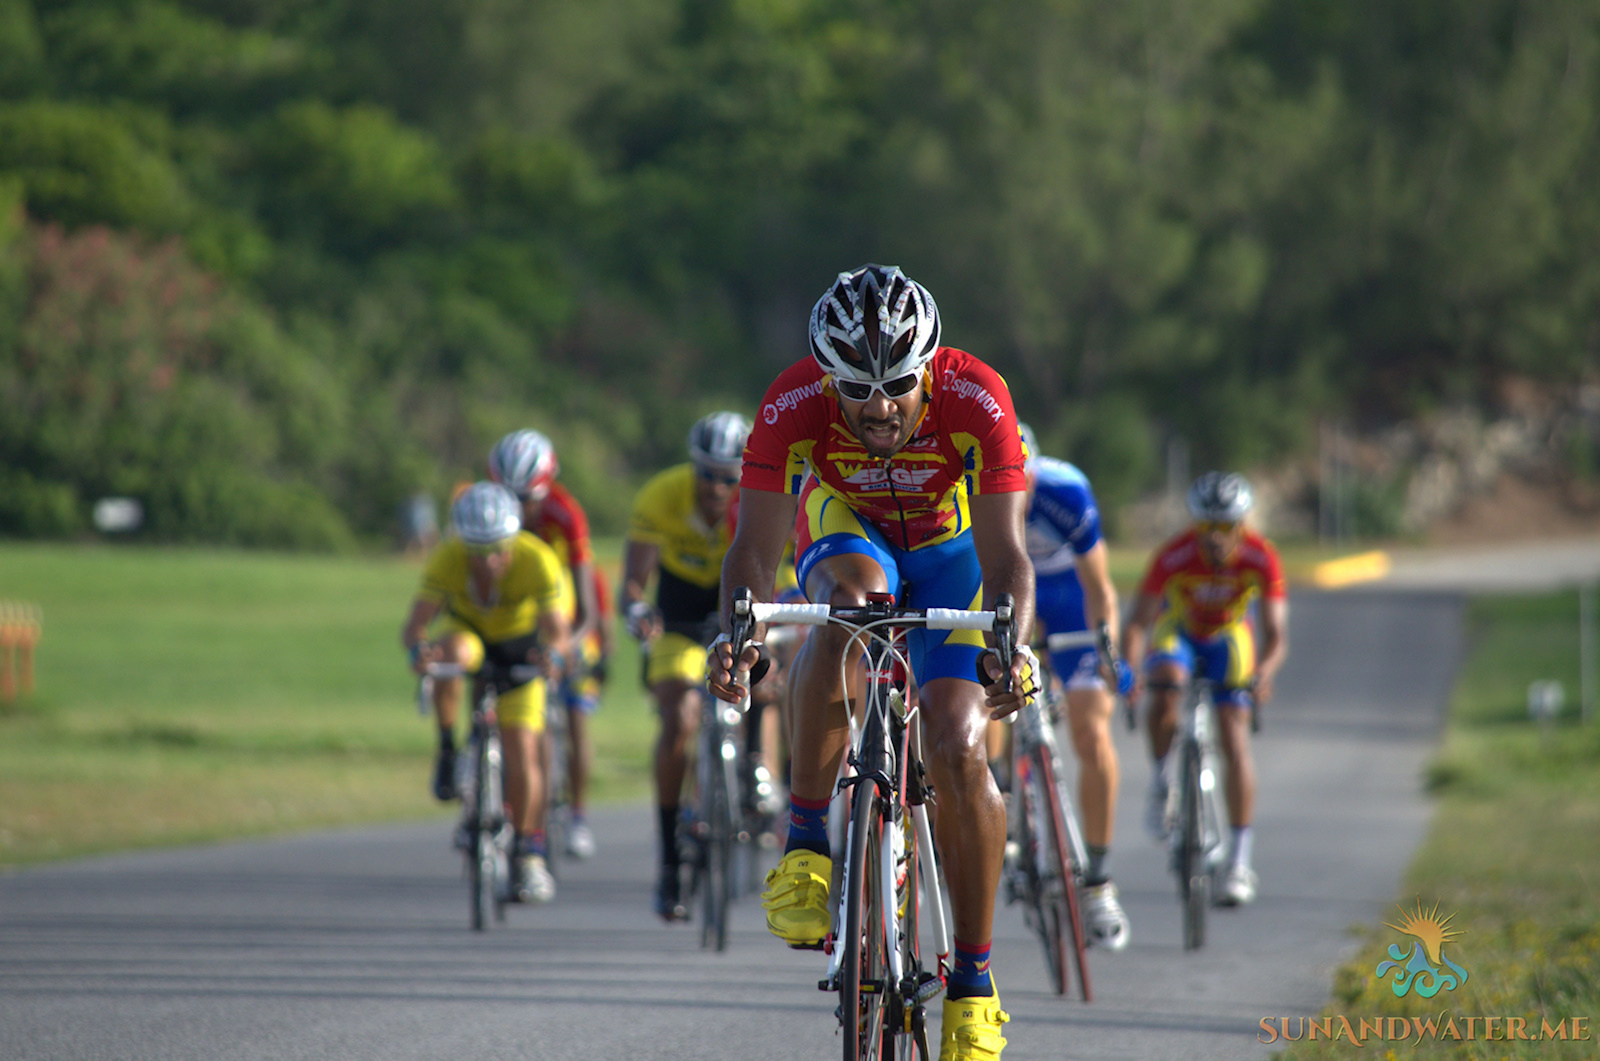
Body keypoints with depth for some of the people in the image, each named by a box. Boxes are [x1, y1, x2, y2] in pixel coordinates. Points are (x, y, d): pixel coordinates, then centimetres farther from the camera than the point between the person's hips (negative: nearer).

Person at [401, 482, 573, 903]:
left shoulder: (538, 561, -34)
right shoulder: (447, 559, -33)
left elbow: (556, 628, -42)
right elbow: (415, 623, -39)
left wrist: (552, 653, -65)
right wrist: (418, 648, -62)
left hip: (519, 643, 0)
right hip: (467, 628, 0)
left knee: (522, 750, -8)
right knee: (451, 655, -37)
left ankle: (528, 853, 10)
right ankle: (448, 750, -16)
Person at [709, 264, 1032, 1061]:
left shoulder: (974, 400, -33)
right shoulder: (794, 406, -31)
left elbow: (1003, 554, -34)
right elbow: (756, 548, -30)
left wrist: (1009, 649, -52)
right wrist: (739, 635, -50)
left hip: (949, 548, 0)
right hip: (845, 528, 0)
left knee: (957, 749, -17)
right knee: (847, 605, -38)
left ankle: (973, 982, -5)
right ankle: (806, 841, -28)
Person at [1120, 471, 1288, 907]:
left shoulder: (1261, 560, -27)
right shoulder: (1173, 558, -31)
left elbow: (1276, 635, -28)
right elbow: (1137, 623, -31)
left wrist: (1264, 672, -49)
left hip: (1228, 638, 1)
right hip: (1178, 631, -1)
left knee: (1234, 741, -12)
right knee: (1165, 696, -34)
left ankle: (1239, 863, -7)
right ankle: (1160, 782, -6)